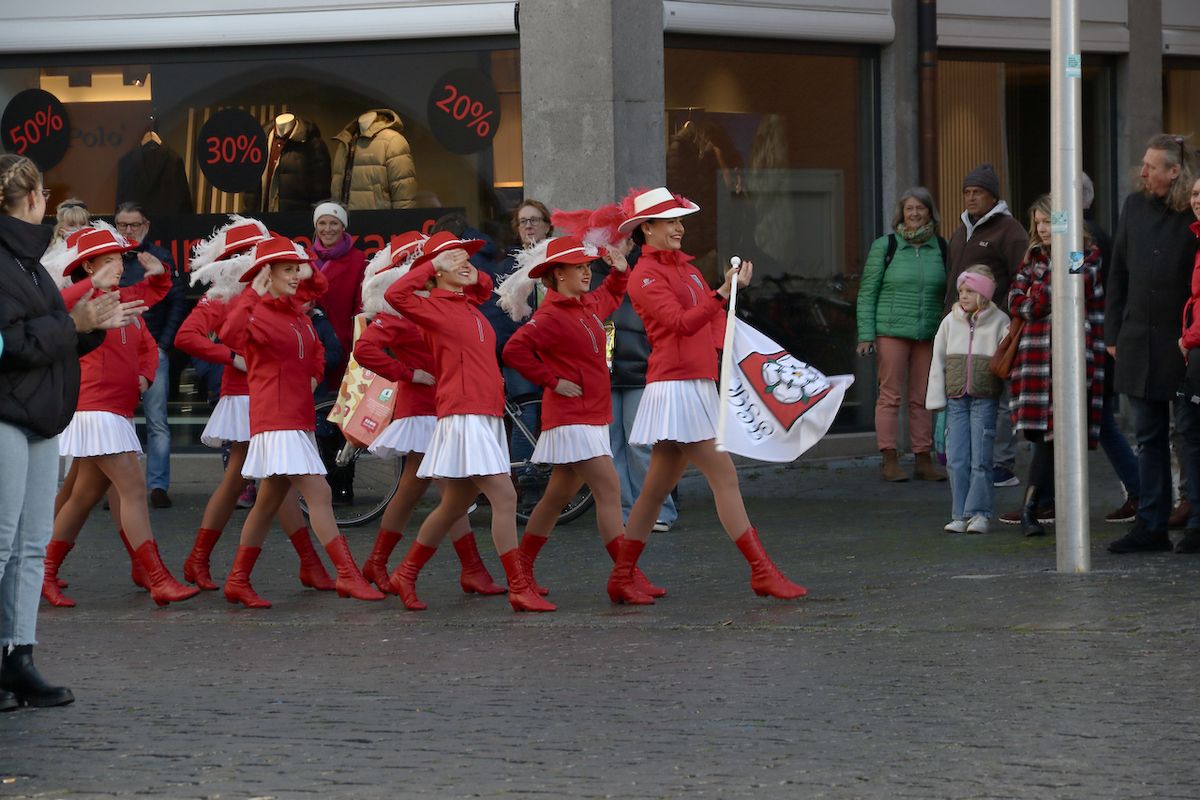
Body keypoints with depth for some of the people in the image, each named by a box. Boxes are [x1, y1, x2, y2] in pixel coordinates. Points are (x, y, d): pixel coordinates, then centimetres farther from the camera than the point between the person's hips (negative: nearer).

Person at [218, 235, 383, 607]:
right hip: (278, 419, -9)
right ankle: (348, 576, -12)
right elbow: (230, 335, -34)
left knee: (270, 502, 12)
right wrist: (252, 296, -31)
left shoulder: (294, 311, 12)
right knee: (319, 495, -12)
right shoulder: (257, 313, -12)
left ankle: (238, 581, 19)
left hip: (299, 417, 9)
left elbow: (315, 348, 34)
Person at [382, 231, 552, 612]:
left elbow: (485, 285, 38)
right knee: (504, 498, -12)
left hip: (487, 415, 9)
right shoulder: (433, 306, -7)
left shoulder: (467, 304, 16)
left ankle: (406, 574, 26)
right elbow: (395, 294, -25)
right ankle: (520, 589, -11)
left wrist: (472, 275, 17)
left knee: (455, 505, 15)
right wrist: (434, 266, -16)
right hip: (463, 413, -9)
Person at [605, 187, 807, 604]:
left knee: (657, 488, 11)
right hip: (675, 386, -9)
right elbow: (681, 322, -21)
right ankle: (763, 573, -10)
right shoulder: (646, 275, -8)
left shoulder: (685, 267, 20)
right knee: (724, 477, -10)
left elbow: (713, 321, 21)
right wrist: (723, 293, -31)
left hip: (699, 384, 9)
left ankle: (622, 579, 16)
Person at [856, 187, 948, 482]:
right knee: (890, 395, -4)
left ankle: (924, 460, 9)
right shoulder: (885, 246, 1)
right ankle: (889, 461, -2)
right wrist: (866, 335, -5)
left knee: (923, 399, 5)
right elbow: (867, 293, 2)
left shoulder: (940, 248, 9)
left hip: (928, 333, 3)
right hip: (891, 331, -3)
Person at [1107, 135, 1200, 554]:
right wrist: (1113, 332, 9)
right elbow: (1118, 273, 13)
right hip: (1138, 341, 6)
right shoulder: (1134, 206, 9)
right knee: (1148, 437, 9)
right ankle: (1151, 526, 13)